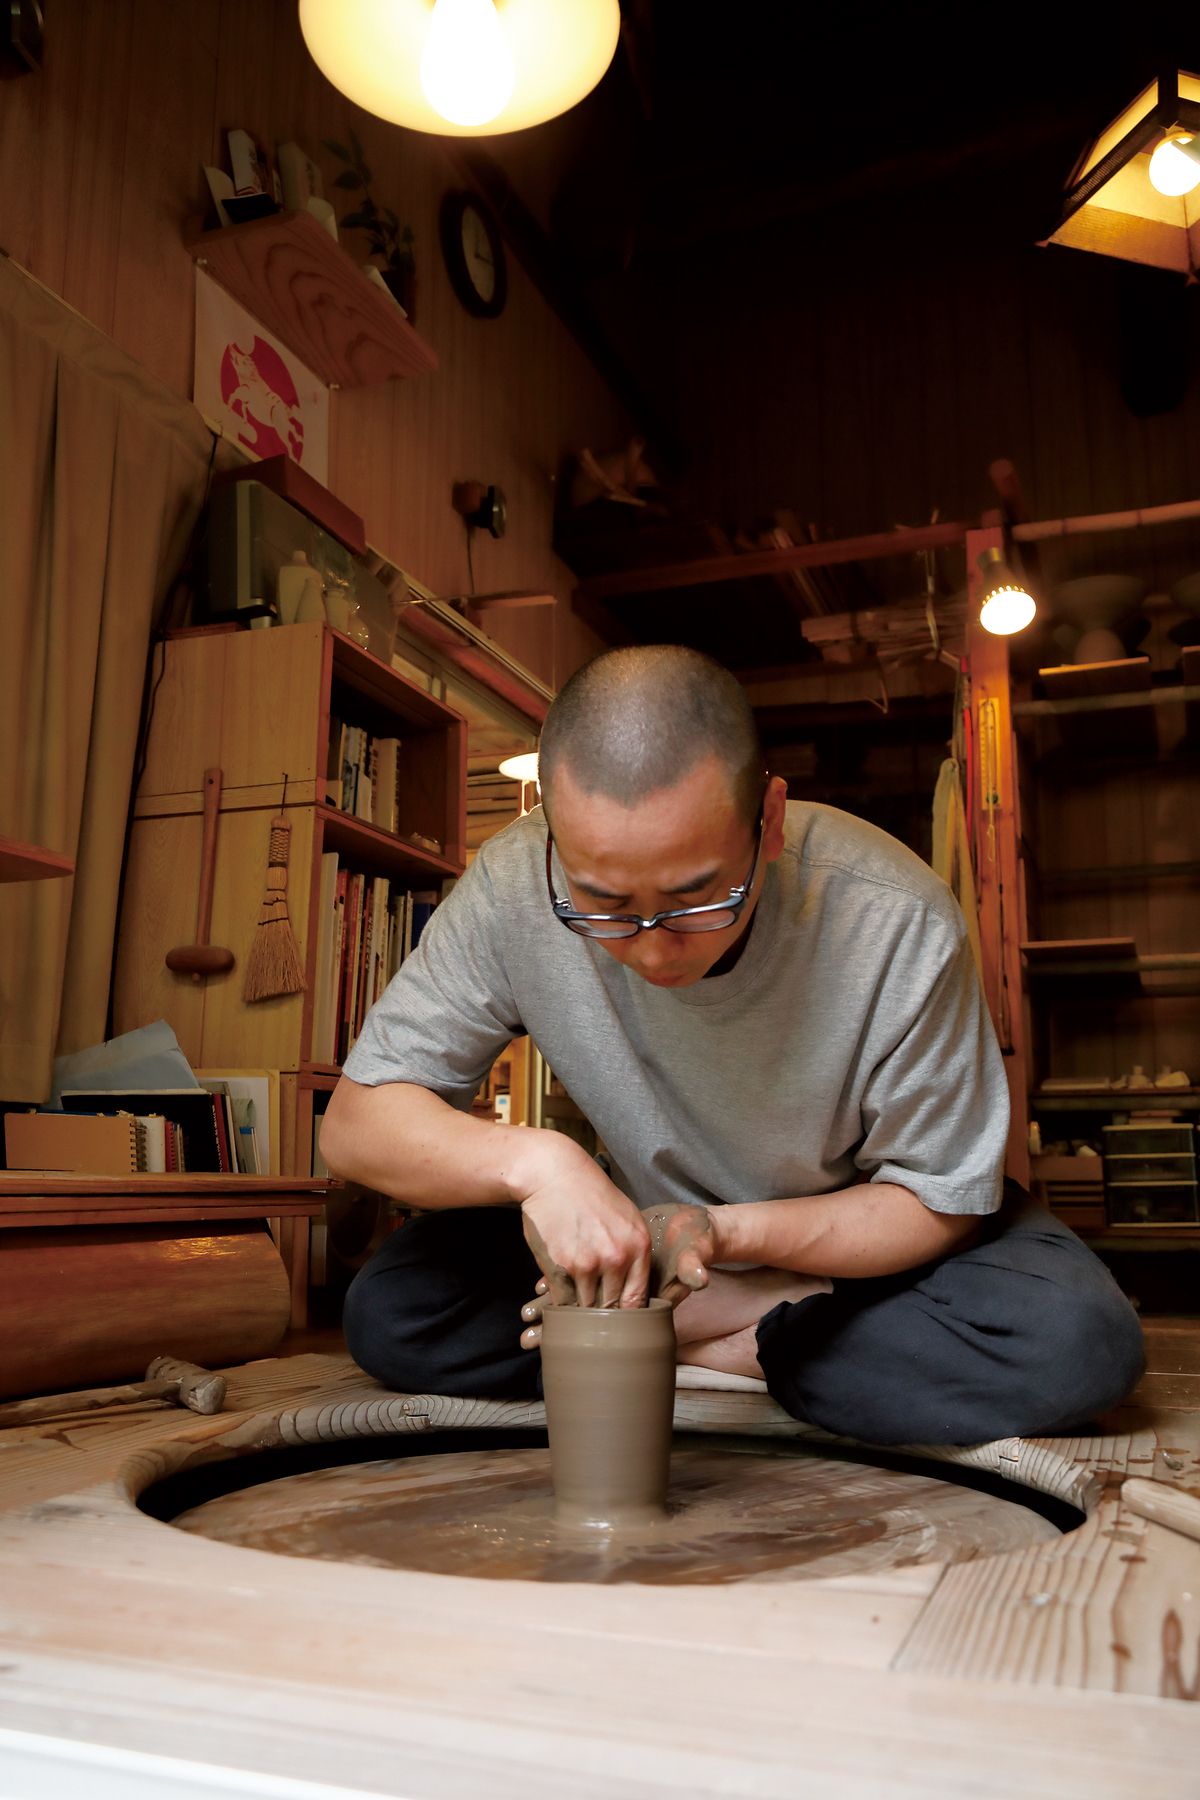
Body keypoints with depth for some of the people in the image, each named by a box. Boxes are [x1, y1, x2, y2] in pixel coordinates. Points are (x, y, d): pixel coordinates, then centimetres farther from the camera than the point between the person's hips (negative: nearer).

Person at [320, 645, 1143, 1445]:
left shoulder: (898, 925, -30)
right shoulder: (515, 888, -26)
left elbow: (938, 1200, -17)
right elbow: (355, 1121, -18)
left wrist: (728, 1231, -32)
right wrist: (533, 1159, -37)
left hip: (852, 1228, -1)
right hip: (650, 1218, 2)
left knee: (1074, 1345, -29)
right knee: (387, 1312, -17)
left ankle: (716, 1342, -11)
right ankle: (785, 1318, -9)